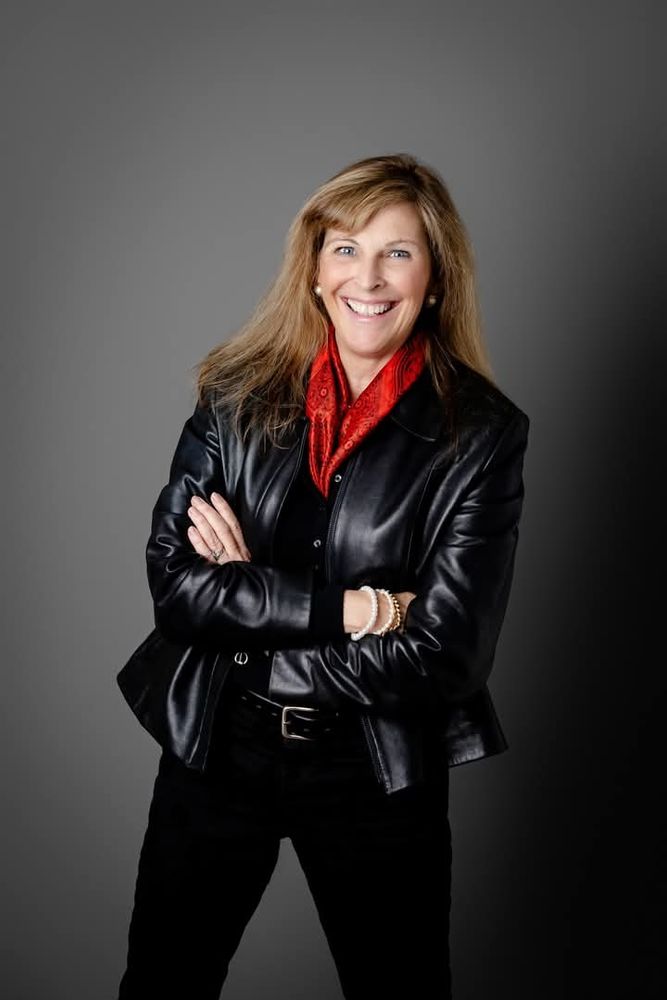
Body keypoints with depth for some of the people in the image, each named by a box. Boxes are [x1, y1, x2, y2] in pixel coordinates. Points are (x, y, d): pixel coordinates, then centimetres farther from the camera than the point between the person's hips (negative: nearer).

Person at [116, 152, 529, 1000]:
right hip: (215, 753, 2)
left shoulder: (482, 433, -12)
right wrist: (351, 608, -21)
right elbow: (172, 588, -12)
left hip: (377, 776, -2)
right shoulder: (238, 395, -5)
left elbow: (446, 657, -18)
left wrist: (247, 597, -13)